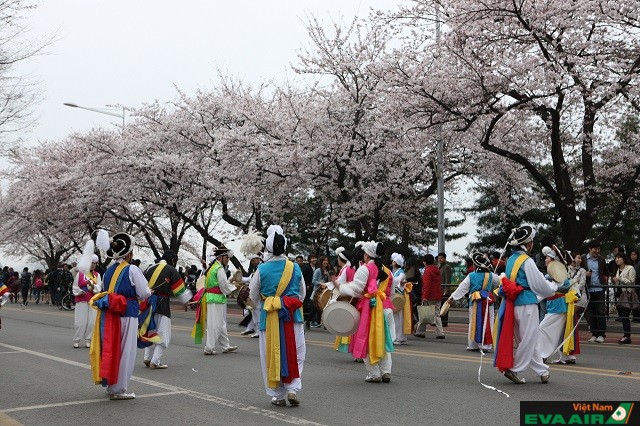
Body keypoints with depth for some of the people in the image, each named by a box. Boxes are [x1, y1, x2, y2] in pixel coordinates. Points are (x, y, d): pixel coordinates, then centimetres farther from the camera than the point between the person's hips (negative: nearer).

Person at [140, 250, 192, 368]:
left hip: (148, 304, 7)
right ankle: (155, 362, -3)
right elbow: (179, 289, -4)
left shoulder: (150, 268, 12)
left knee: (150, 331, 21)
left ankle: (147, 358, 20)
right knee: (163, 335, 1)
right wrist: (188, 301, 10)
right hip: (162, 305, -6)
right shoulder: (171, 270, -5)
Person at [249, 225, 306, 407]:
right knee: (295, 353, 10)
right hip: (293, 316, 1)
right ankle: (293, 389, -1)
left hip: (270, 317, -1)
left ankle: (277, 395, 14)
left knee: (272, 354, 8)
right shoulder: (295, 268, -2)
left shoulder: (262, 270, -8)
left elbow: (253, 296, 5)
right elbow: (302, 293, 10)